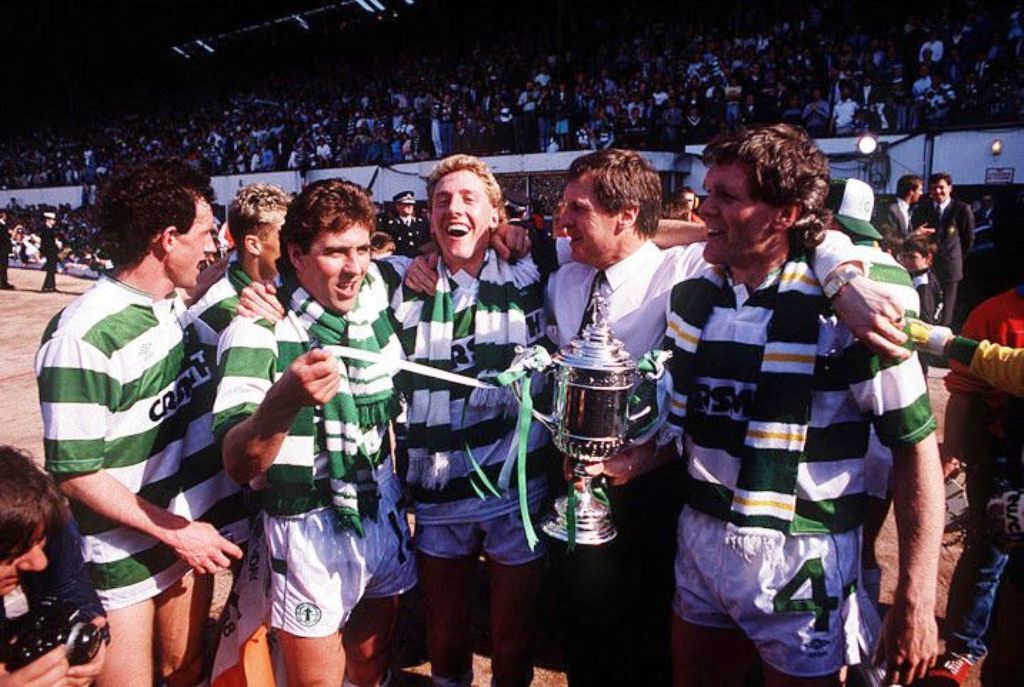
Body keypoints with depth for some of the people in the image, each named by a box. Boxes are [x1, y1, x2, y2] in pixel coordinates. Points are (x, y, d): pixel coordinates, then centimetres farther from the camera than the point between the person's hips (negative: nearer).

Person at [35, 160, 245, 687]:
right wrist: (177, 533, -16)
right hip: (127, 554, -7)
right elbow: (76, 475, -19)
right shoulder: (83, 337, -22)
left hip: (194, 530, 7)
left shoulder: (179, 306, 2)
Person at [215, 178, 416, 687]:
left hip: (383, 516, 5)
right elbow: (238, 466, -26)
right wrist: (283, 400, -43)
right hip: (309, 532, -5)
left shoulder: (376, 306, -3)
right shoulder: (259, 331, -18)